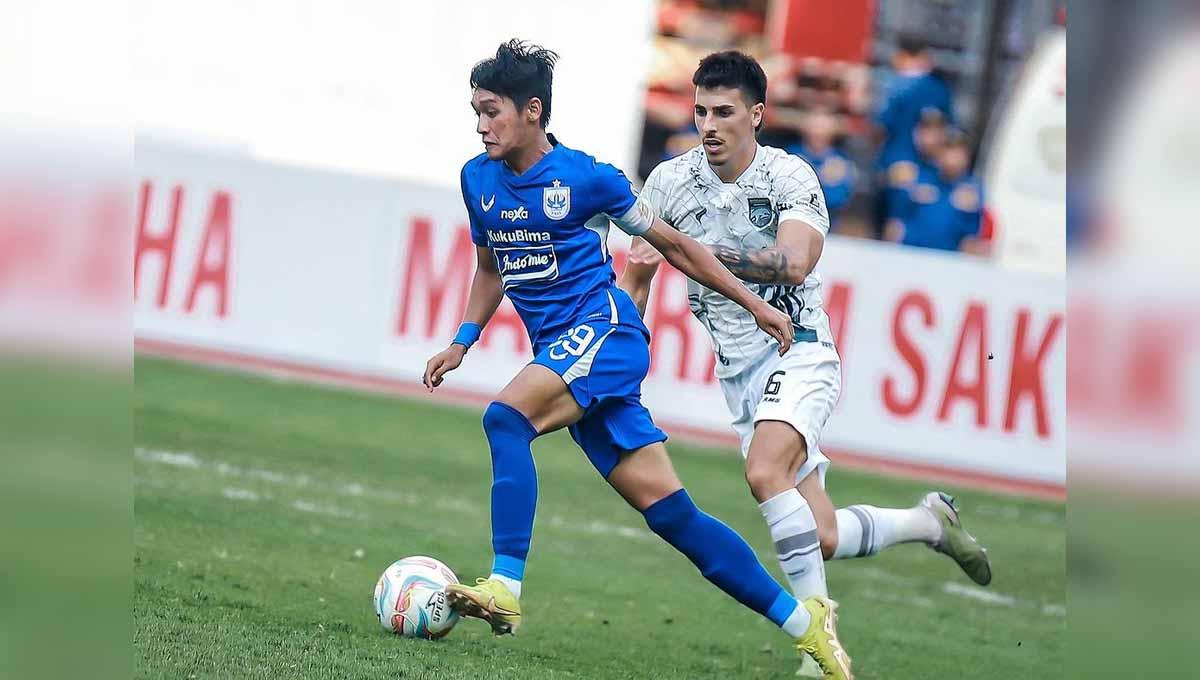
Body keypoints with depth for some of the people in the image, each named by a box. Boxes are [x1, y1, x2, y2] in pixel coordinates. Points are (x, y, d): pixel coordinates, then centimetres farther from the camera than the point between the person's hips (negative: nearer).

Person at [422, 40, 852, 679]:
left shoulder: (585, 177, -6)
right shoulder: (478, 178, 9)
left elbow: (670, 244, 5)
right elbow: (490, 268, 25)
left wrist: (753, 303, 8)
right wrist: (461, 342, 13)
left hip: (603, 331, -6)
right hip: (559, 355, 6)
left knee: (505, 416, -30)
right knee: (668, 509, 0)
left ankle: (505, 588, -34)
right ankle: (802, 621, 6)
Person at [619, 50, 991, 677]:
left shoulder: (790, 177, -12)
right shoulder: (669, 183, 1)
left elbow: (794, 262, -29)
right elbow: (636, 277, 10)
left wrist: (698, 251, -34)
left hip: (797, 351, -5)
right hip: (738, 372, 5)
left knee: (765, 472, -33)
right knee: (822, 539, 1)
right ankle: (927, 522, 30)